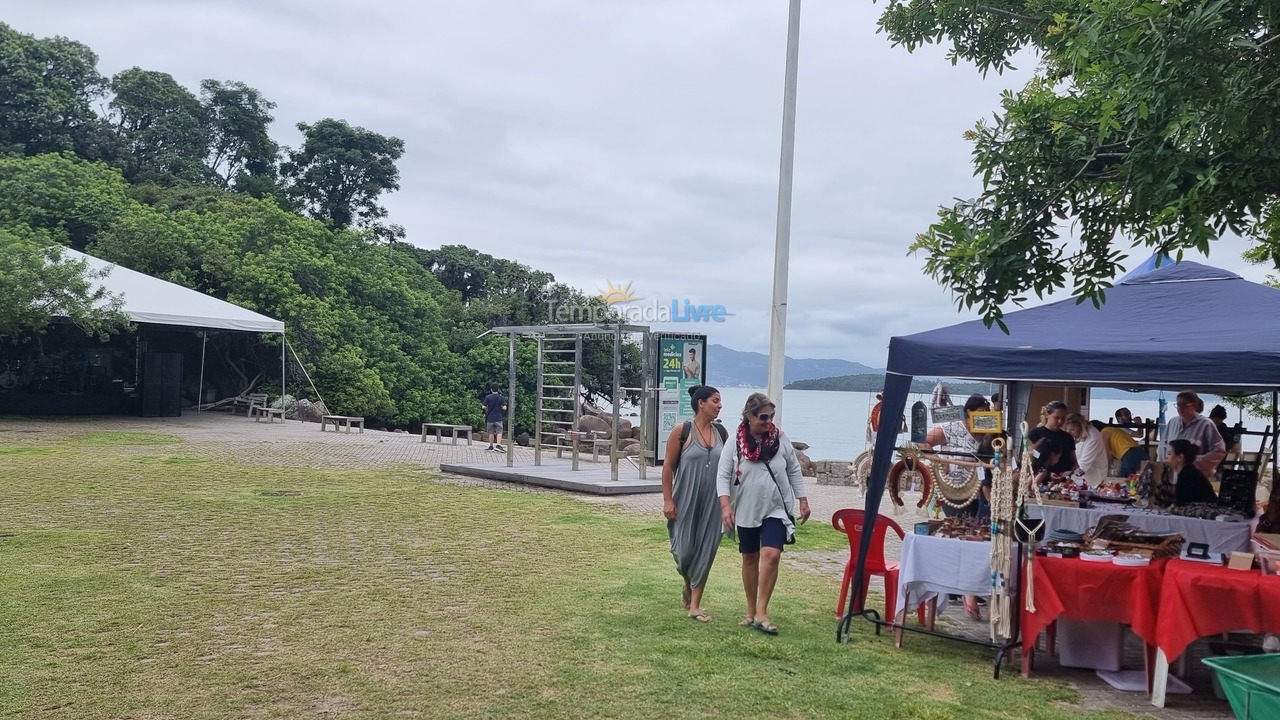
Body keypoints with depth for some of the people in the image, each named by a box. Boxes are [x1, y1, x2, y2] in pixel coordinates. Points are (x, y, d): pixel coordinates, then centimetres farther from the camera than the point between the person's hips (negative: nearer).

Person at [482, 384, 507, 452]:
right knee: (499, 432, -3)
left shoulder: (488, 397, -4)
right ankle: (498, 446, -19)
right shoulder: (501, 398, -3)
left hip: (490, 418, 1)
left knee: (491, 433, 9)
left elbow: (484, 407, -2)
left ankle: (491, 447, 15)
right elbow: (504, 408, -5)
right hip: (498, 418, -1)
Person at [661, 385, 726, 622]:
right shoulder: (682, 431, -7)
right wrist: (668, 500, -8)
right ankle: (688, 587, 31)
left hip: (712, 503, 4)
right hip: (686, 501, -3)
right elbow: (668, 466, -5)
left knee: (706, 551, 3)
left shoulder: (721, 432, 5)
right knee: (685, 549, 0)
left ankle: (695, 605, 13)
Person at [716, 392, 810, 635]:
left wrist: (803, 500, 6)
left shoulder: (781, 439, -3)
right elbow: (723, 476, -6)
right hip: (746, 511, 0)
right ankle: (751, 611, 25)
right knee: (750, 559, 11)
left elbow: (794, 471, 7)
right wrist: (725, 505, -17)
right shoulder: (735, 442, -8)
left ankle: (762, 612, -10)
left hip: (776, 509, 0)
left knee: (771, 555, -17)